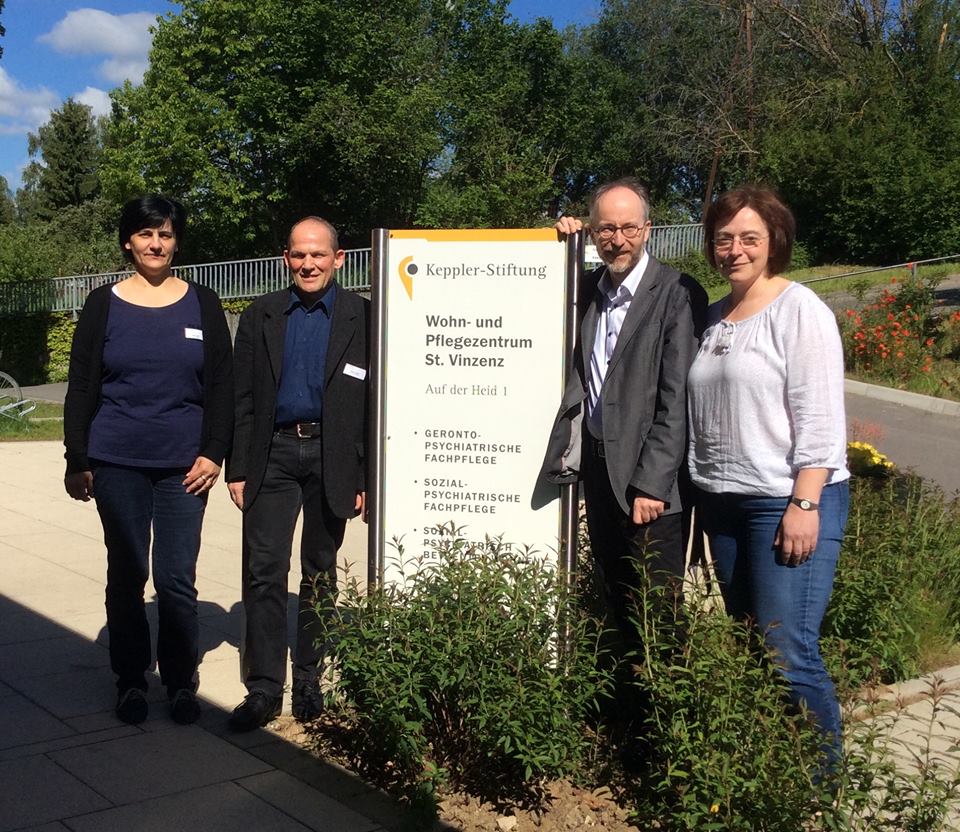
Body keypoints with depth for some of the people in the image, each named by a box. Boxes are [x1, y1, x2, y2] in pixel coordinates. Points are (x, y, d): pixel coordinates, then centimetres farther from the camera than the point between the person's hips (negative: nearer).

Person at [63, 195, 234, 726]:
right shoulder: (103, 305, 3)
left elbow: (221, 385, 4)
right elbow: (81, 388, 4)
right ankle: (130, 681, 21)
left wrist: (213, 453, -3)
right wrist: (76, 462, 1)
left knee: (177, 579, 1)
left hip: (184, 463, 0)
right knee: (126, 575, 7)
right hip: (118, 463, 0)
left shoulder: (202, 304, 4)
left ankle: (181, 681, 17)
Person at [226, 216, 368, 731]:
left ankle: (308, 680, 23)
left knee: (319, 573, 10)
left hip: (332, 457, -1)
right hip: (273, 453, 1)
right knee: (263, 570, -3)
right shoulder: (260, 317, 7)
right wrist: (237, 469, 1)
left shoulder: (361, 317, 0)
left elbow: (375, 401, -2)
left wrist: (366, 477, -6)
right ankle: (264, 688, 6)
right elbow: (242, 399, 7)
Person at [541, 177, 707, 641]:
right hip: (596, 463, 7)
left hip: (648, 476, -6)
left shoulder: (676, 293, -11)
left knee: (654, 612, 2)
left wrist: (651, 484, -18)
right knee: (615, 599, 17)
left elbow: (677, 401, -14)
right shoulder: (589, 288, 10)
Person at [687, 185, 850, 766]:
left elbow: (820, 419, -13)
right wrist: (705, 492, 13)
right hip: (723, 501, 7)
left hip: (789, 500, -7)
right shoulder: (714, 316, 14)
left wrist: (805, 505, -18)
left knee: (789, 653, -9)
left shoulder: (799, 310, -7)